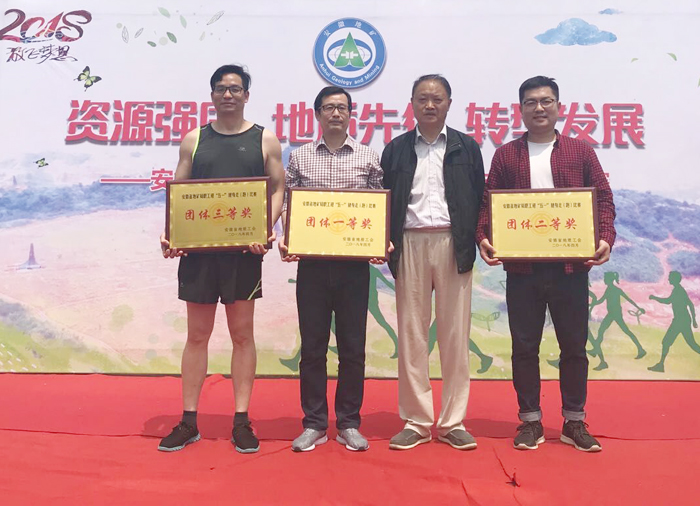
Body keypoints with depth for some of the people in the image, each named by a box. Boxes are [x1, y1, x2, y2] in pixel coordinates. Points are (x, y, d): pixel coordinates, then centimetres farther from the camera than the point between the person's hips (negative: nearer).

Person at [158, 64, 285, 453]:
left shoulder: (265, 140, 6)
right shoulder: (193, 140, 11)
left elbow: (278, 190, 3)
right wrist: (169, 235, -7)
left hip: (244, 249, -2)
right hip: (198, 248, 2)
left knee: (242, 334, 4)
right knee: (197, 335, 8)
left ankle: (241, 422, 15)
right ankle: (188, 422, 19)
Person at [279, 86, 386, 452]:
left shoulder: (368, 158, 7)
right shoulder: (300, 158, 9)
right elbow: (288, 205, 7)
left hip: (354, 261, 0)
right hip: (311, 260, 1)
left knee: (352, 346, 5)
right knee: (312, 345, 5)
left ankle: (348, 424, 20)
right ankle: (314, 424, 19)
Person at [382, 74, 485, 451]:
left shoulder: (467, 147, 11)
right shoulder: (396, 149, 12)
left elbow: (479, 200, 8)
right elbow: (385, 201, 8)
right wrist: (383, 244, -3)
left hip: (454, 244, 0)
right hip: (409, 244, 1)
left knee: (455, 335, 2)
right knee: (411, 334, 2)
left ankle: (452, 422, 14)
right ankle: (416, 421, 13)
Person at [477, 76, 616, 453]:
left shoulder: (580, 152, 9)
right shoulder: (505, 155, 9)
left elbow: (603, 200, 6)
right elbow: (488, 203, 4)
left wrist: (605, 238, -9)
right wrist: (482, 237, -13)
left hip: (571, 266, 0)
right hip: (521, 267, 0)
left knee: (574, 344, 8)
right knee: (524, 346, 6)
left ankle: (574, 422, 24)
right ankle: (530, 421, 20)